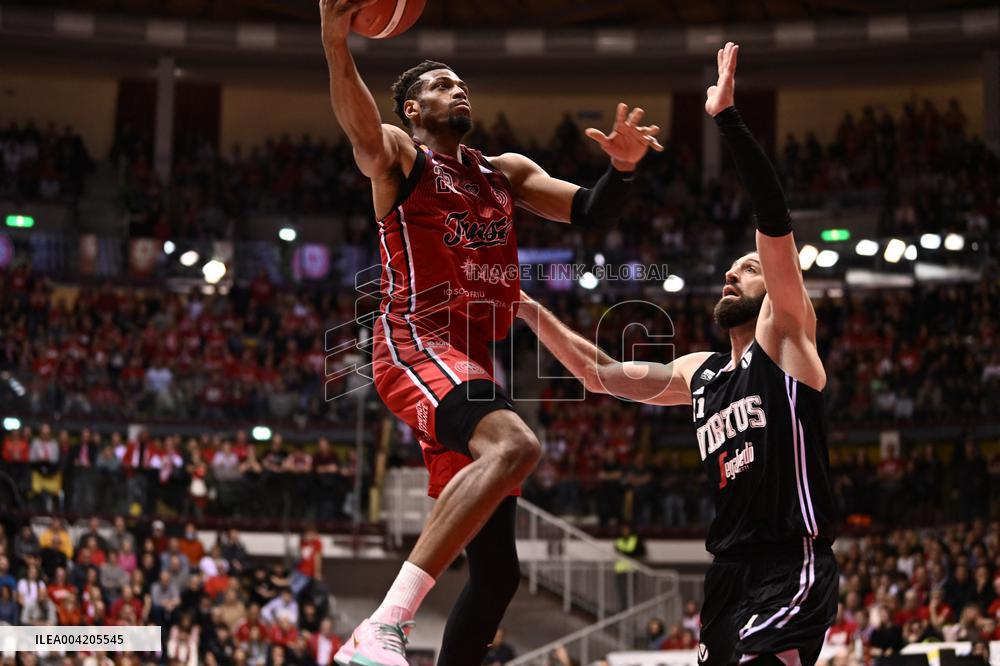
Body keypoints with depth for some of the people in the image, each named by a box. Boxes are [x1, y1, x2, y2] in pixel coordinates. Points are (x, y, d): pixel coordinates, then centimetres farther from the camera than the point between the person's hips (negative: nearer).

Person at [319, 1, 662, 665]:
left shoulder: (506, 173, 26)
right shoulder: (399, 158, 6)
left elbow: (591, 211, 19)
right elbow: (360, 125, -17)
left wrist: (623, 166, -4)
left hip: (473, 363, 8)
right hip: (417, 346, -8)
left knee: (497, 570, 5)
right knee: (514, 444, -37)